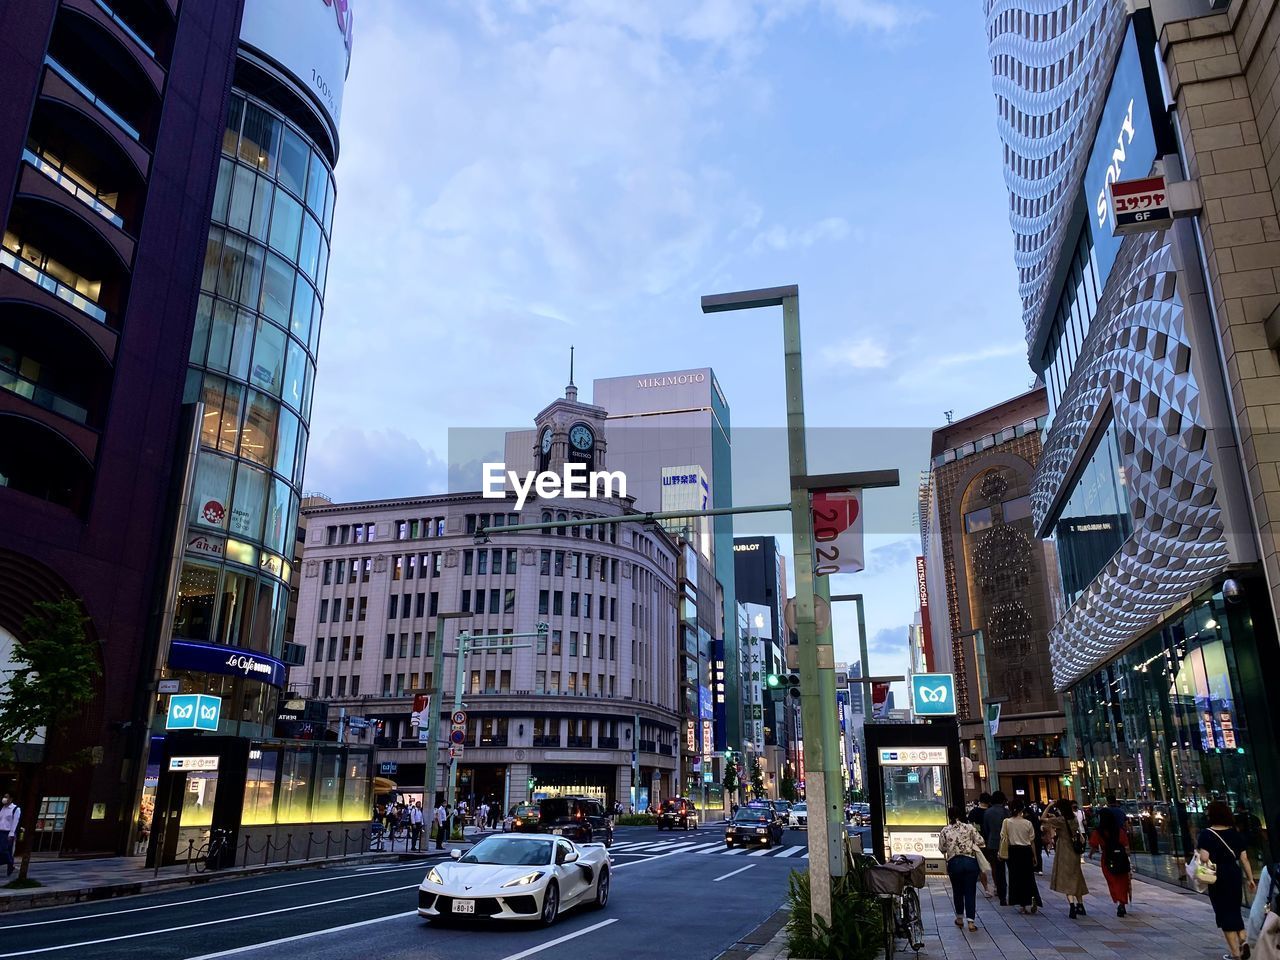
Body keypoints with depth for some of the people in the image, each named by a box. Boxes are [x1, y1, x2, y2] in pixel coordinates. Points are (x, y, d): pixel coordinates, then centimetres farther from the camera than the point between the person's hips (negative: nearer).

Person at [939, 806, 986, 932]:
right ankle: (971, 922, -4)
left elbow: (942, 848, 3)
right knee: (970, 892, 2)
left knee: (958, 891, 17)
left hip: (954, 863, 1)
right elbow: (980, 841, -3)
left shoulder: (945, 831, 1)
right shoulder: (969, 827, -1)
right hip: (970, 861, 0)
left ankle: (960, 918, 28)